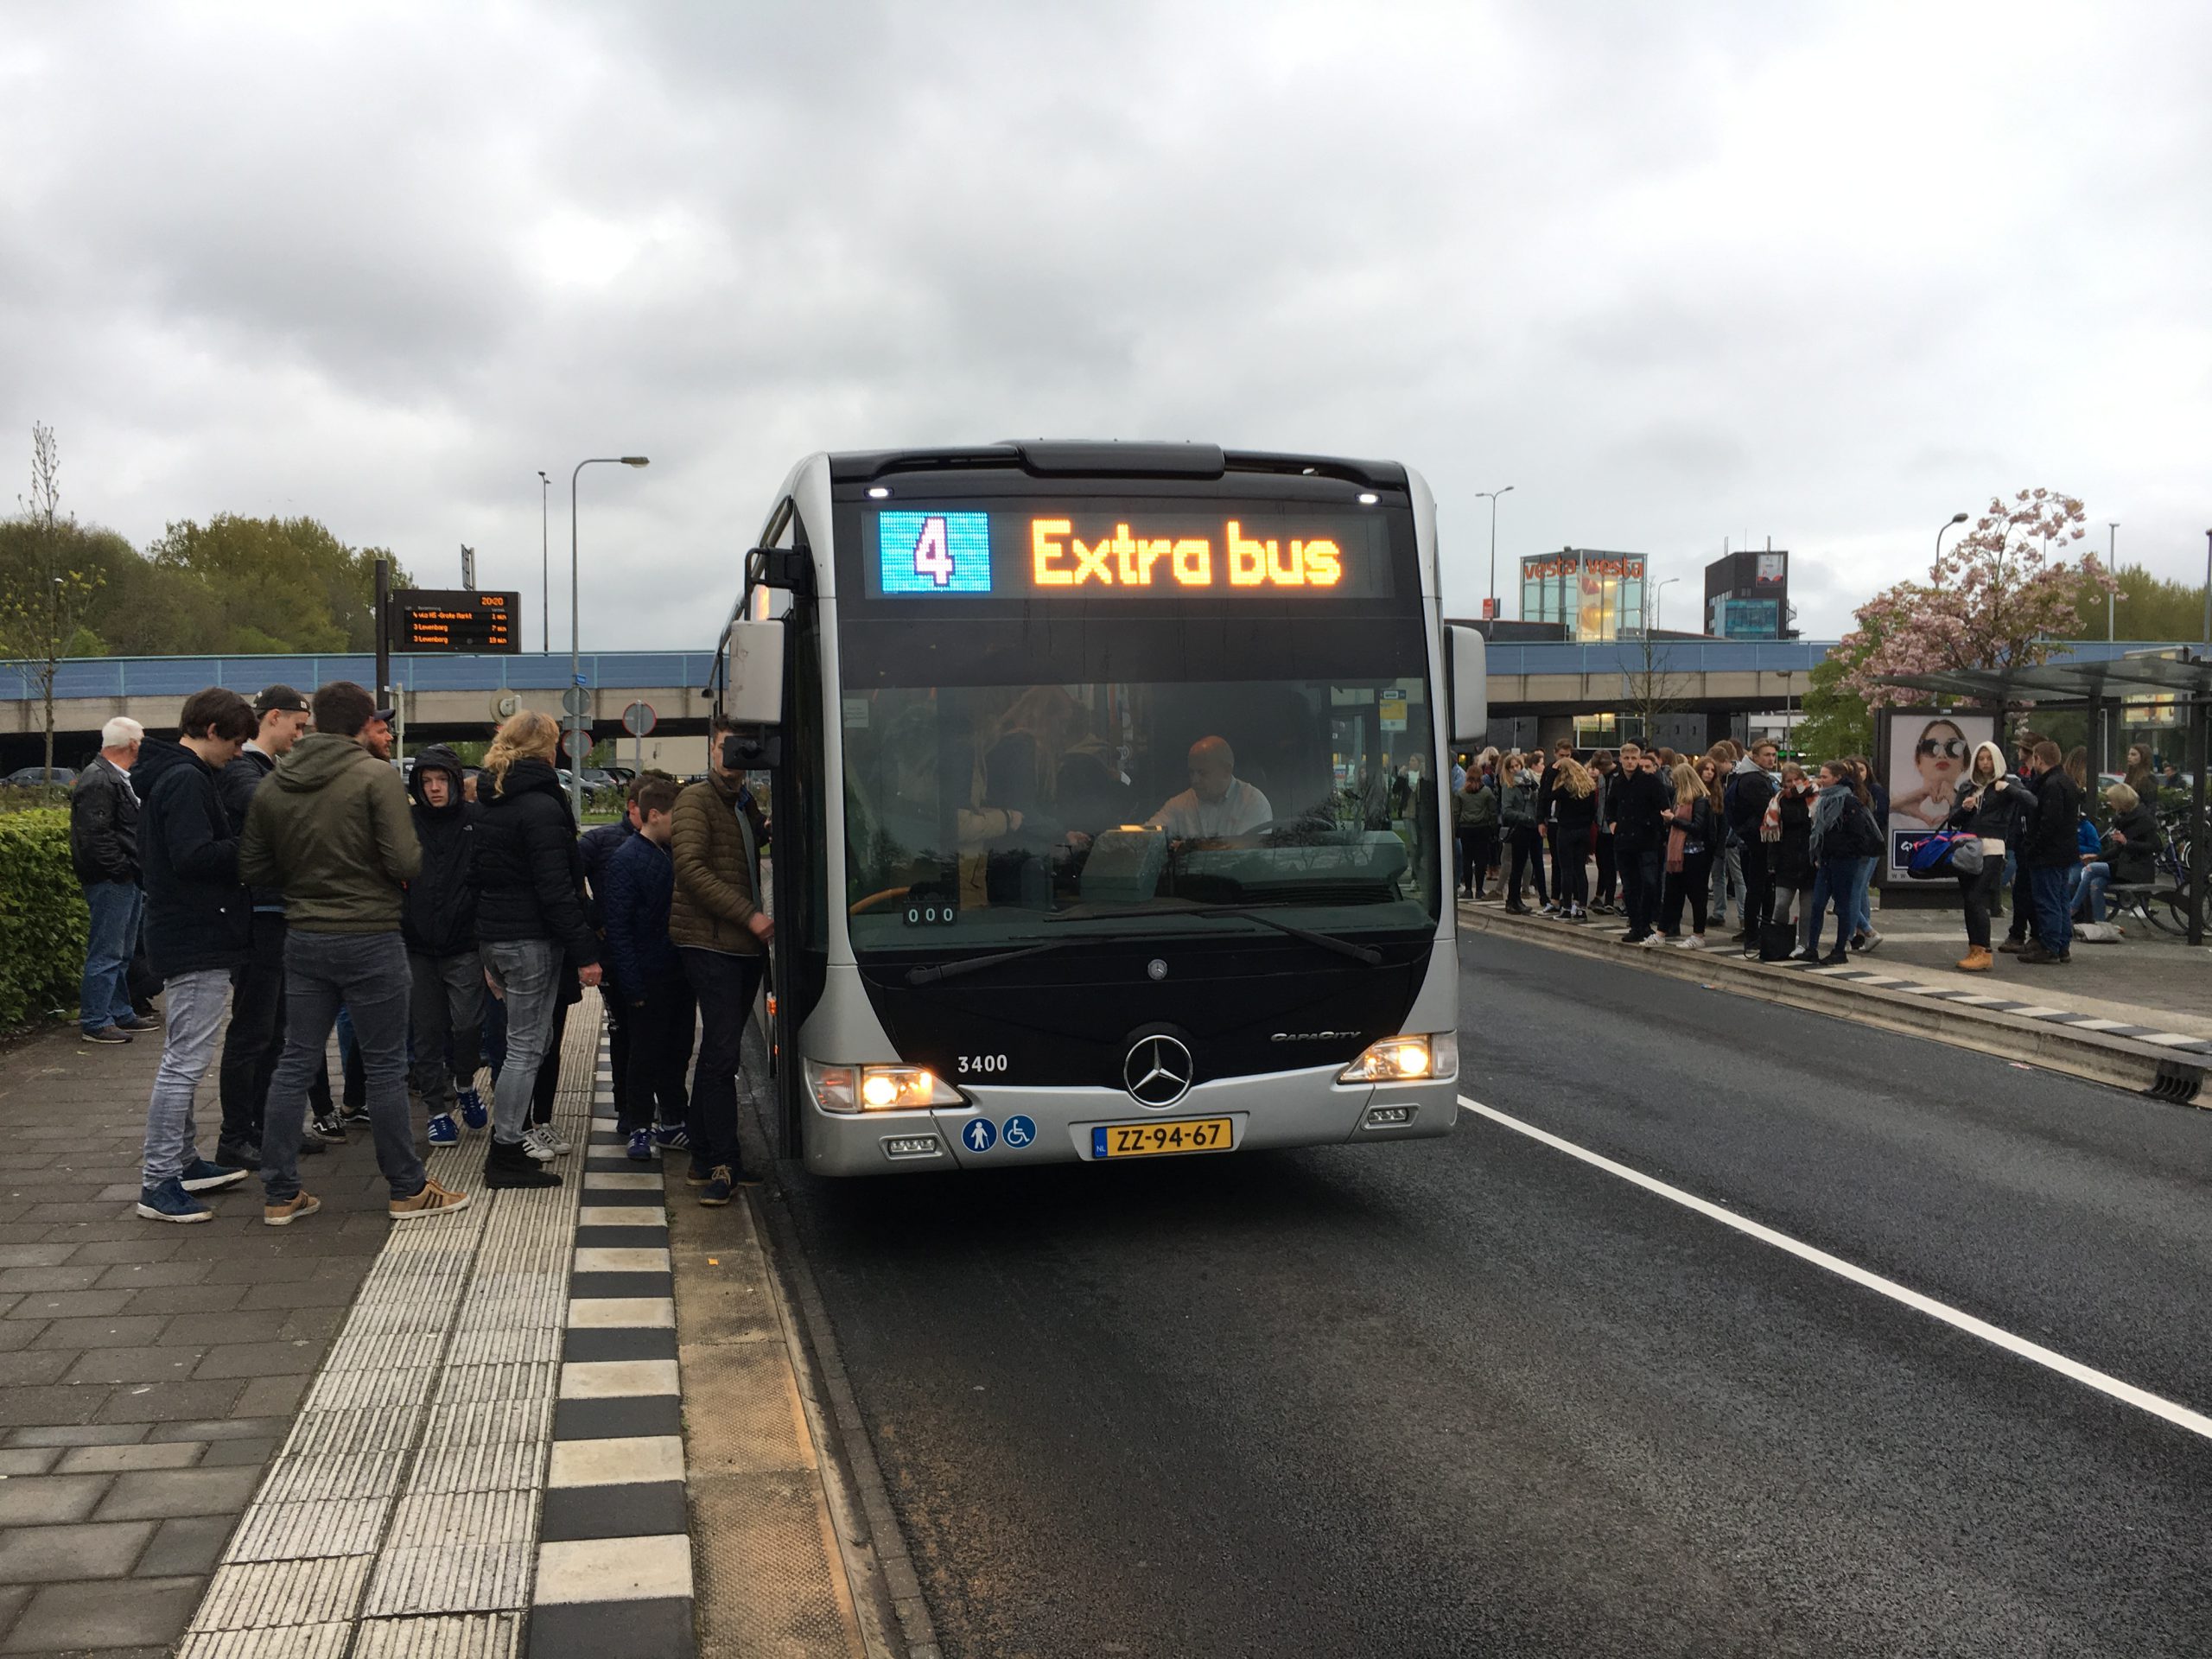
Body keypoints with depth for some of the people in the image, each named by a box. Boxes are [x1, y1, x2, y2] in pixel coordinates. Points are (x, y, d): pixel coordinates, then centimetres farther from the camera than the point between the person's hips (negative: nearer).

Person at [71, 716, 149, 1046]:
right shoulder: (98, 781, -16)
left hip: (127, 882, 11)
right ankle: (95, 1022, -2)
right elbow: (95, 835, -22)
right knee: (105, 953, -6)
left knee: (122, 954, 17)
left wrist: (137, 871, 14)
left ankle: (121, 1013, 26)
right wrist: (123, 870, -19)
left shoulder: (118, 779, 18)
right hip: (110, 882, -11)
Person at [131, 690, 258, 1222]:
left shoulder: (167, 775, 16)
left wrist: (239, 848, 10)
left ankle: (183, 1162, 28)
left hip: (184, 937, 11)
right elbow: (195, 856, -26)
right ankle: (158, 1183, -3)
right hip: (198, 939, -11)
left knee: (183, 1058, 18)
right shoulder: (187, 780, -16)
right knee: (186, 1059, -7)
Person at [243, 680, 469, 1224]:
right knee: (384, 1067, 3)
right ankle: (408, 1190, 13)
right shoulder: (377, 776, -13)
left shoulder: (272, 785, 5)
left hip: (303, 939, 5)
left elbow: (253, 867, 9)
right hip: (370, 939, -5)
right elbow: (406, 863, -18)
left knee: (296, 1063, 11)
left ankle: (280, 1193, 15)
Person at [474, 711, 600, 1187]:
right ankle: (505, 1155, -1)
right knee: (527, 1047, -4)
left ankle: (522, 1128, 28)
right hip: (531, 939, -9)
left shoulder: (486, 804, 14)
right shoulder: (541, 807, -15)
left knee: (532, 1039, 20)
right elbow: (556, 889, -20)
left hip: (492, 936, 9)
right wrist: (585, 951, -18)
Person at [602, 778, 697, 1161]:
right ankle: (640, 1127, 17)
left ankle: (673, 1122, 26)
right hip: (648, 980, -7)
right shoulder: (625, 861, -12)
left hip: (680, 974, 7)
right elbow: (617, 928, -14)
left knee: (677, 1051, 14)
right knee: (646, 1054, 4)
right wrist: (633, 987, -18)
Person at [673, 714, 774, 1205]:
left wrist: (768, 830, 11)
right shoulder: (696, 800, -5)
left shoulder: (746, 805, 19)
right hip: (710, 943, -8)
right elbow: (692, 867, -15)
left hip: (745, 945, 8)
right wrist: (749, 915, -19)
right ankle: (722, 1165, -8)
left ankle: (705, 1159, 21)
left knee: (719, 1052, 13)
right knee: (722, 1052, -12)